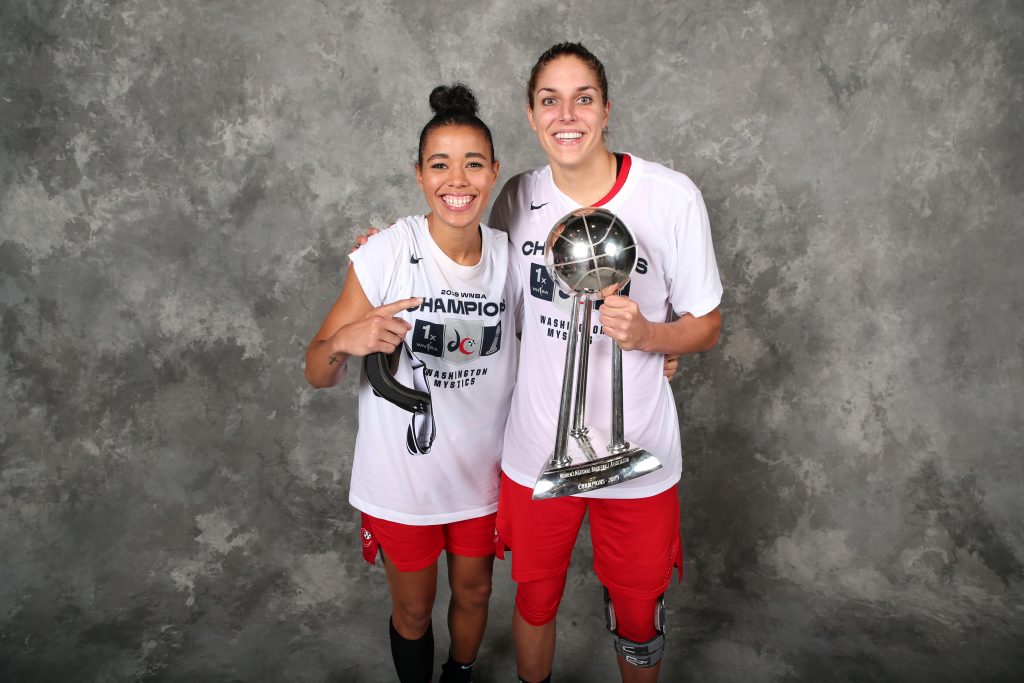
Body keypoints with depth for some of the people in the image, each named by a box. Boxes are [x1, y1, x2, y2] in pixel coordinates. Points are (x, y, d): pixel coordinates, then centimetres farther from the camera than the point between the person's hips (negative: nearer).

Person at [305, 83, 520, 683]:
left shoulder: (509, 256, -7)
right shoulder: (386, 254, -19)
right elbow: (318, 374, -15)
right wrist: (345, 341, -38)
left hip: (482, 472, 3)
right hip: (402, 478, -3)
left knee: (474, 593, 23)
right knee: (413, 610, 17)